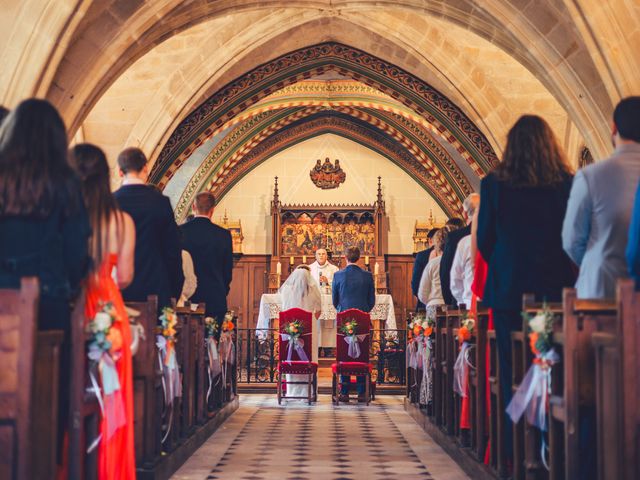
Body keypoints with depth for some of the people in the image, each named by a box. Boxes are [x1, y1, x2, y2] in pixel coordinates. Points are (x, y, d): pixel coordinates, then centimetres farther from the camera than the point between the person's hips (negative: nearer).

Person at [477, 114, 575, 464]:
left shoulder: (493, 184, -4)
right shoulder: (568, 184, -4)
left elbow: (484, 240, 2)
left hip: (509, 290, 0)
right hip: (557, 288, 1)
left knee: (514, 373, 7)